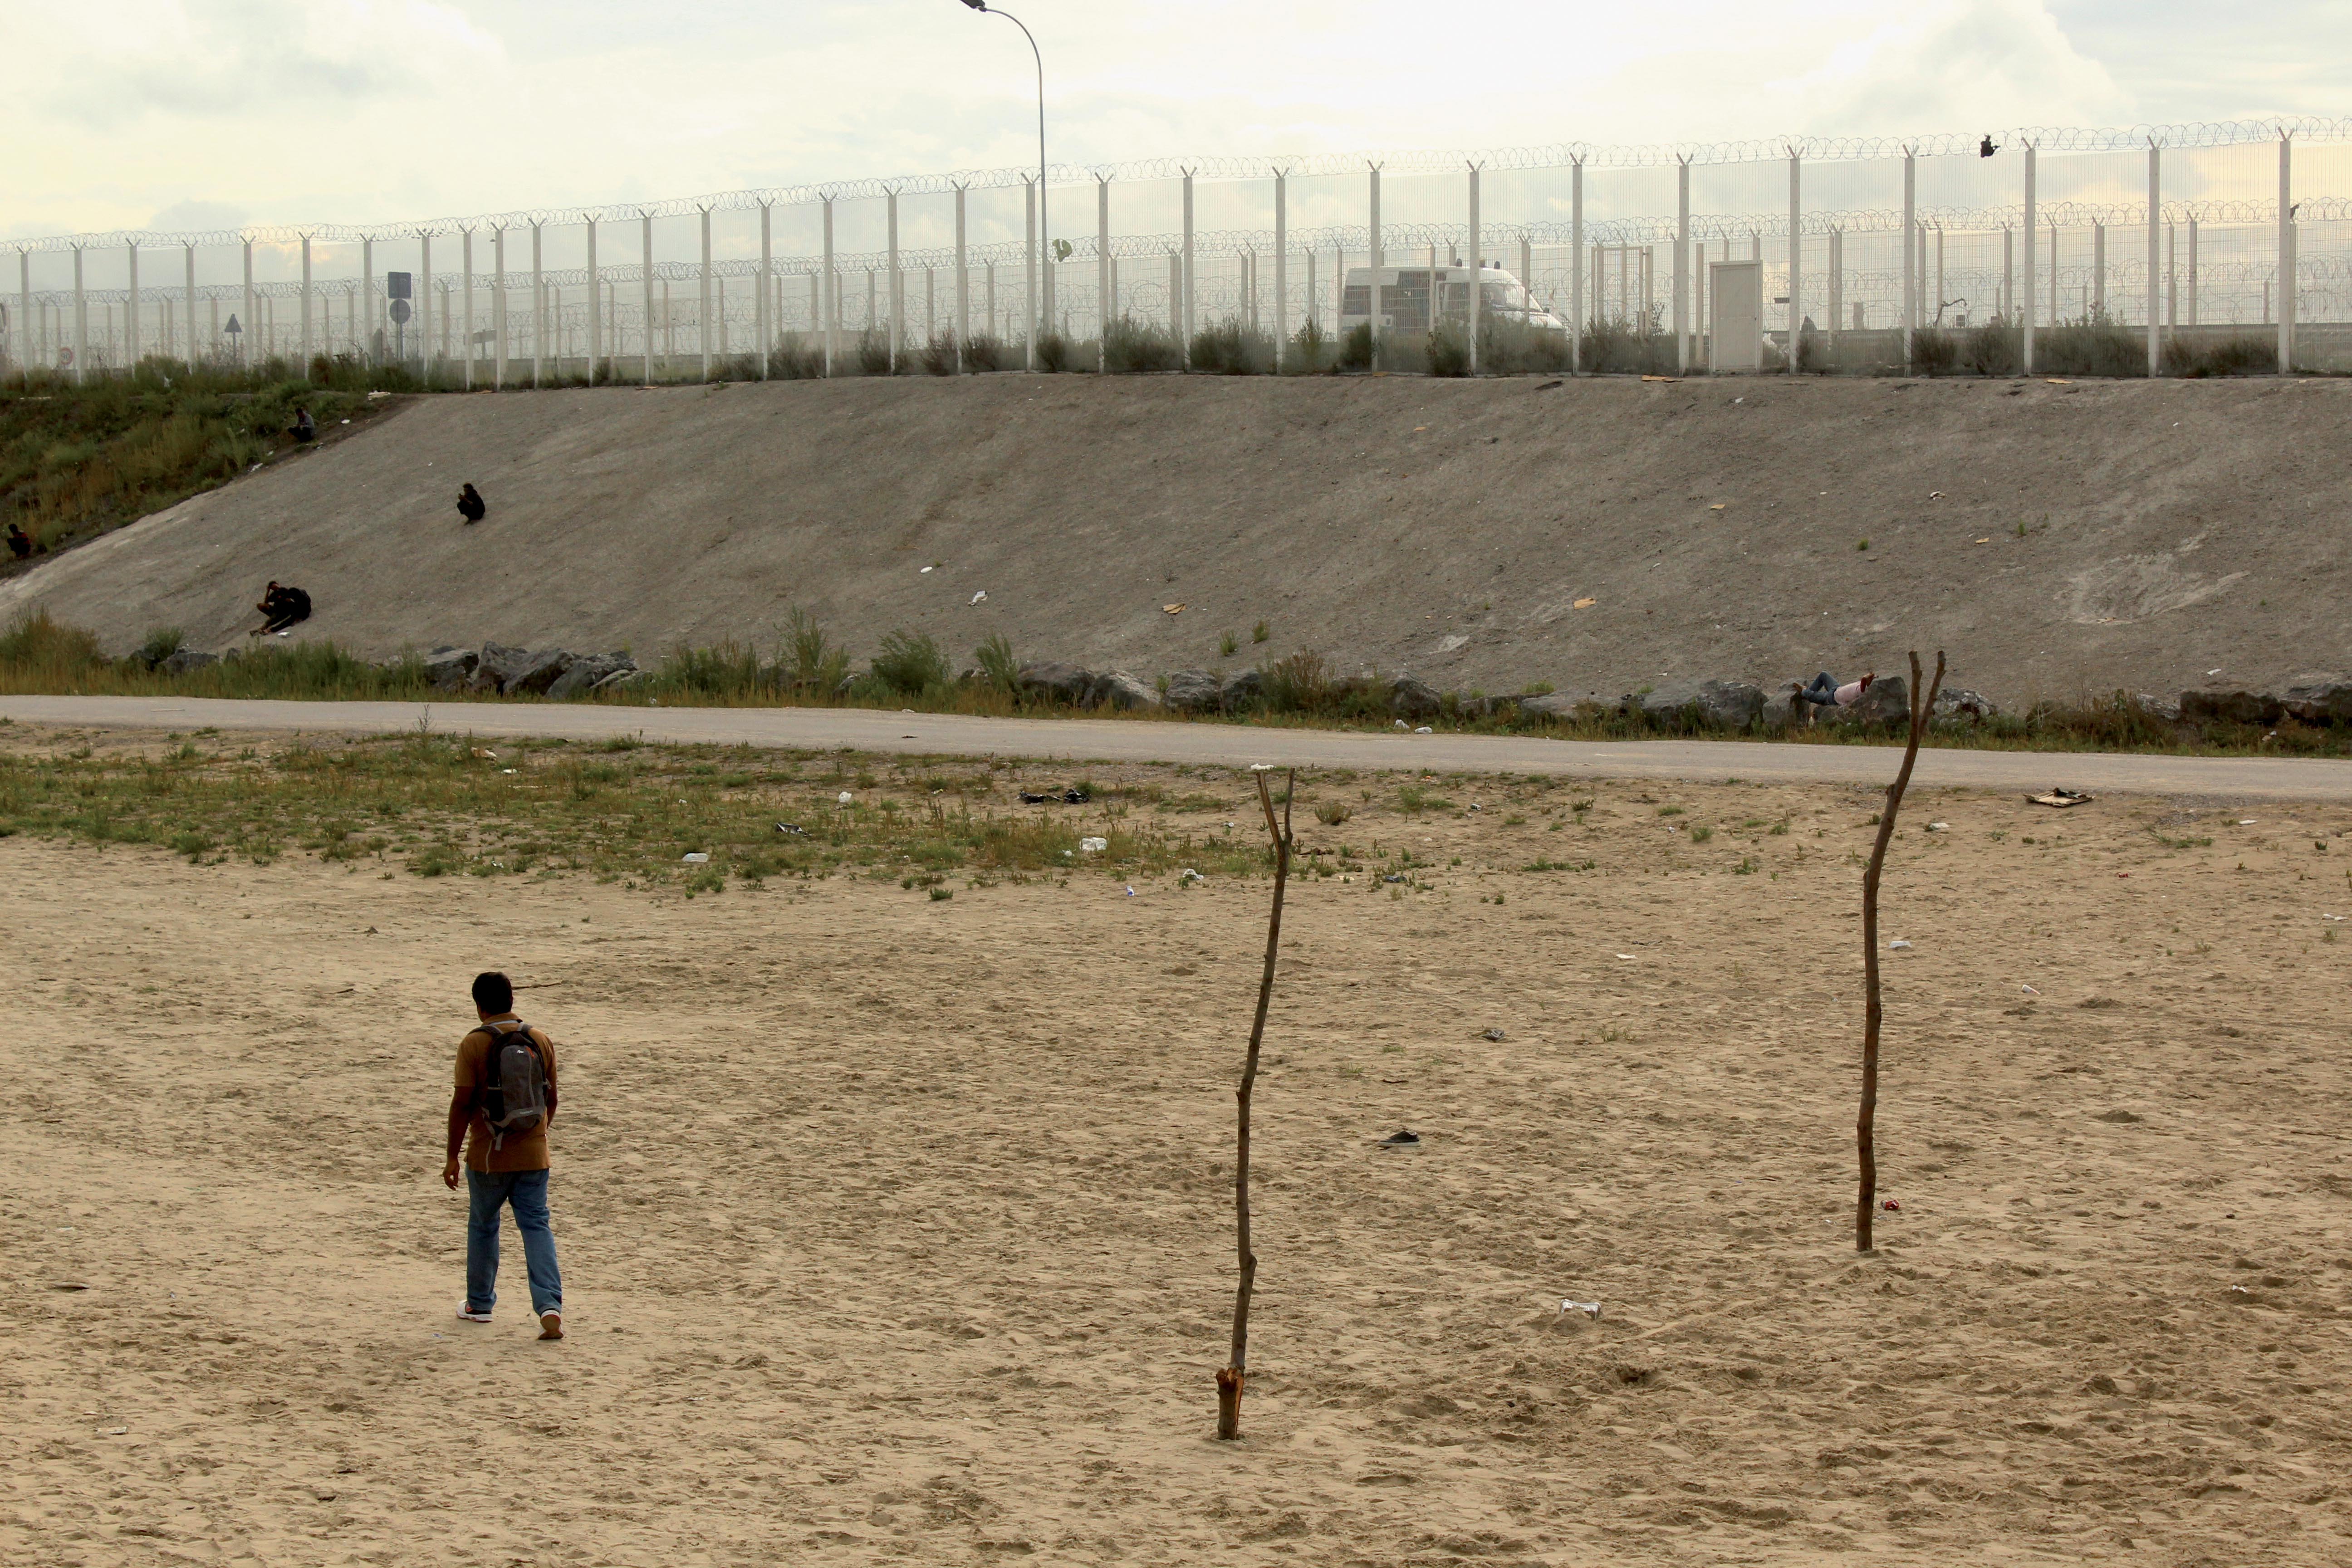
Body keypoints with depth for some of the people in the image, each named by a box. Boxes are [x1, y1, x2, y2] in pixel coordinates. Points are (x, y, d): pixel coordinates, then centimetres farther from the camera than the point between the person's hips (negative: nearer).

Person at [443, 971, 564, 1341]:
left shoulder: (474, 1045, -11)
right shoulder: (541, 1041, 1)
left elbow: (462, 1103, -12)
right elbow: (551, 1099, 7)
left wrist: (452, 1157, -5)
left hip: (488, 1155, -2)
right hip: (533, 1154, 2)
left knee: (483, 1226, 16)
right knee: (536, 1226, 3)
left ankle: (479, 1303, 28)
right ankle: (549, 1305, -13)